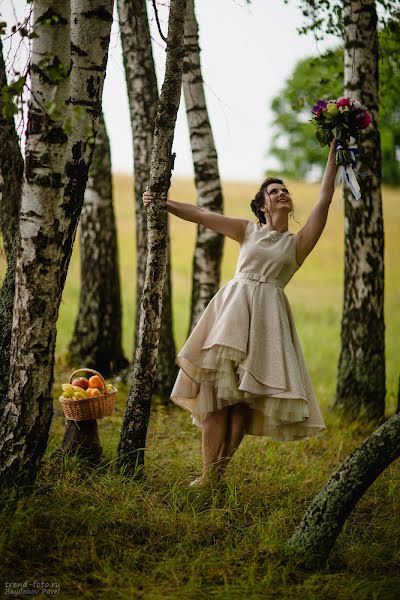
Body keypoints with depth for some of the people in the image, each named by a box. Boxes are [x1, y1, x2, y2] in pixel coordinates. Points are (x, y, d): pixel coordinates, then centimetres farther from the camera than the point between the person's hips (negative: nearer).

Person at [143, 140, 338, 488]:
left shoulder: (298, 243, 14)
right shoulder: (248, 231, 16)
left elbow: (325, 198, 8)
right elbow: (199, 215, 14)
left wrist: (334, 154, 9)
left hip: (267, 317, 0)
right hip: (233, 308, 0)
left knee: (245, 398, -7)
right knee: (216, 393, -7)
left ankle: (220, 473, -1)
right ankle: (208, 476, -4)